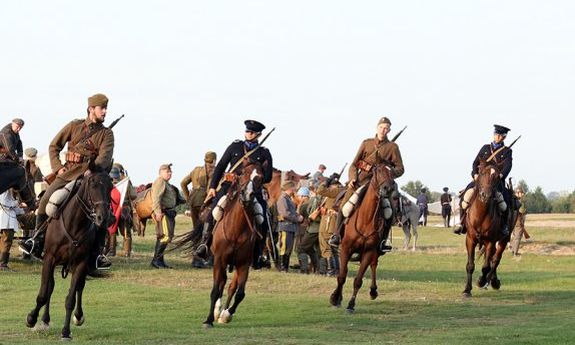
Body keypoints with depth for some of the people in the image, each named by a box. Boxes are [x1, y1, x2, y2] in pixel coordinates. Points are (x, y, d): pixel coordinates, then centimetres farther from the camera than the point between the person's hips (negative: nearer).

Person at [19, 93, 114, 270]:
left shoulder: (106, 134, 6)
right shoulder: (74, 126, 9)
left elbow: (105, 156, -11)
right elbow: (54, 146, 14)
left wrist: (92, 169, -28)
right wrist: (57, 167, 1)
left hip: (91, 176, -1)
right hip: (68, 174, 1)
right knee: (45, 201, -11)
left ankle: (97, 254, -10)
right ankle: (37, 242, 4)